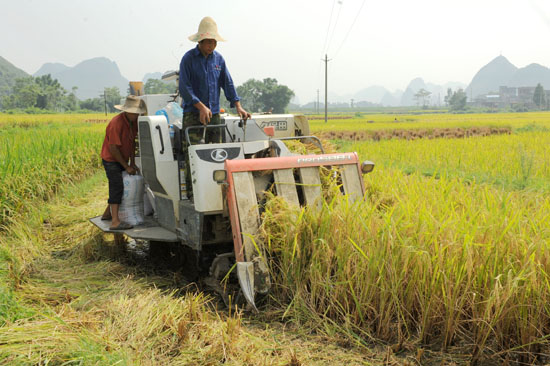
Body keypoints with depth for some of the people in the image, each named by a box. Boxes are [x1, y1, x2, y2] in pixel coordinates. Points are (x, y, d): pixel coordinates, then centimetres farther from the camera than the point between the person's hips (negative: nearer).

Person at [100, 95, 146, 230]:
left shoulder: (134, 121, 1)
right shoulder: (116, 123, -25)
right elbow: (113, 148, -23)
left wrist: (132, 163, 5)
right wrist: (127, 167, -17)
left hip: (122, 159, 8)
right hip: (111, 159, -8)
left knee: (116, 187, 15)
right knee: (117, 186, -16)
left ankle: (107, 213, 32)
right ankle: (115, 222, -20)